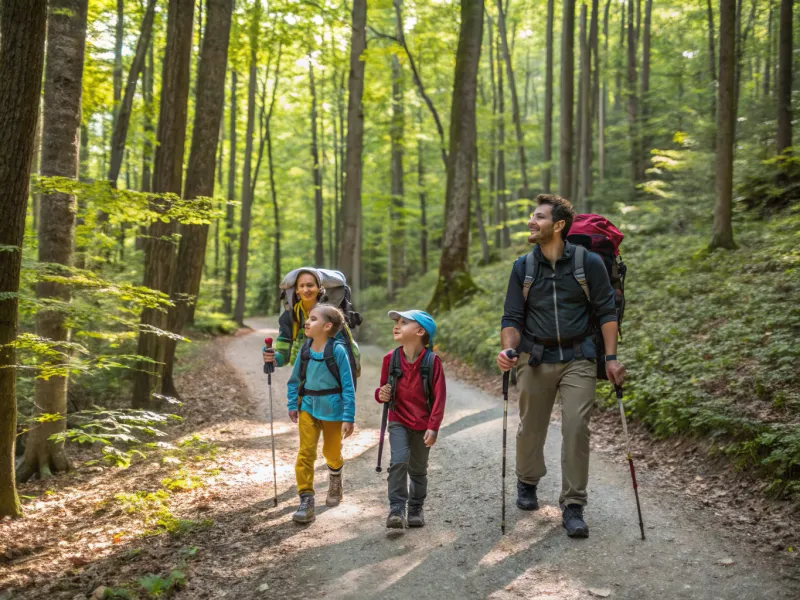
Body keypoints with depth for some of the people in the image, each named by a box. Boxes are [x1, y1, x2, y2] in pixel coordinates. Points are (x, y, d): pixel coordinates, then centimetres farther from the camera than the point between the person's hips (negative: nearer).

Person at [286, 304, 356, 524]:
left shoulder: (337, 351, -17)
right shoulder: (304, 349, -4)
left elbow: (348, 386, -15)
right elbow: (295, 379, 8)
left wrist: (349, 417, -16)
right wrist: (292, 405, 1)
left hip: (332, 409, -3)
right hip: (308, 407, 3)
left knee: (331, 452, 16)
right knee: (305, 453, -7)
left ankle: (335, 480, 47)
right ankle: (306, 501, -2)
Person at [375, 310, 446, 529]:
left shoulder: (432, 361, -13)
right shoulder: (391, 359, -5)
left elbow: (439, 396, -11)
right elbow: (385, 387, 10)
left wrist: (433, 427, -14)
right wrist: (381, 394, -14)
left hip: (422, 425, -1)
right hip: (398, 422, 1)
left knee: (418, 469, 13)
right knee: (398, 462, -17)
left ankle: (416, 510, 29)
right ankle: (396, 510, -10)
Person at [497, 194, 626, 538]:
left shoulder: (589, 263, -4)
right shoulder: (522, 267, 2)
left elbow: (606, 313, 1)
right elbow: (513, 318, 3)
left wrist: (611, 358, -5)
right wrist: (508, 350, -15)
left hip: (577, 359, -2)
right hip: (535, 359, 2)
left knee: (576, 428, -9)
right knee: (531, 427, 11)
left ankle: (573, 506, 3)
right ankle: (527, 483, 39)